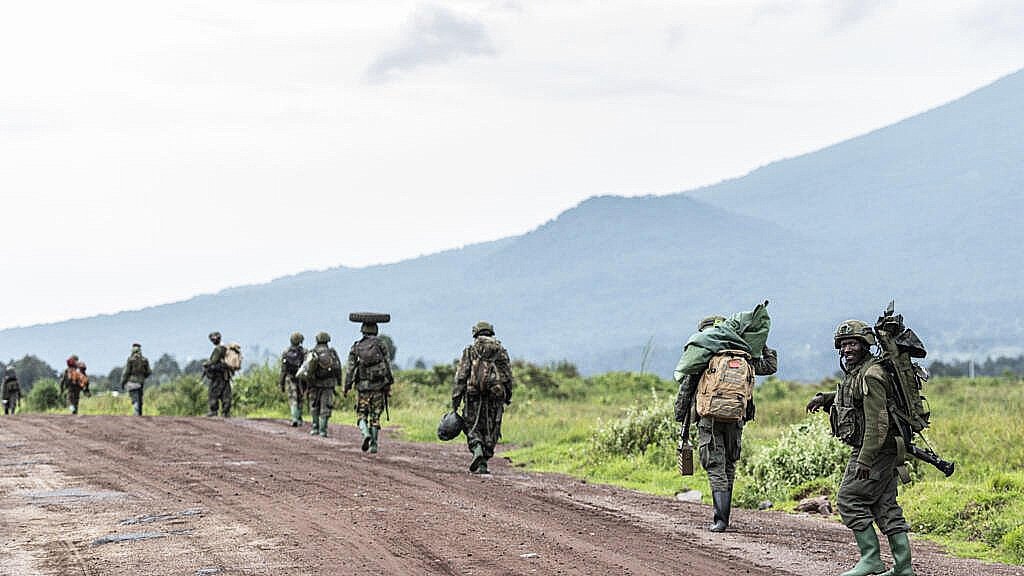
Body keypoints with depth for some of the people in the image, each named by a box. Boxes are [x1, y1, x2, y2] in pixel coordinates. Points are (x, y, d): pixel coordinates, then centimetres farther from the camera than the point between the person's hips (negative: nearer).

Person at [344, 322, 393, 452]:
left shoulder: (356, 347, 2)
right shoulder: (381, 345, 1)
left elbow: (351, 369, 0)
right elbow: (388, 366, 0)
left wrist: (347, 387, 5)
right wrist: (389, 385, 6)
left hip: (362, 386, 0)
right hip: (378, 387, 1)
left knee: (362, 414, 10)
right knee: (375, 417, 9)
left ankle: (366, 433, -16)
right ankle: (374, 444, 5)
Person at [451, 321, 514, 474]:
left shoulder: (469, 351, 6)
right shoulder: (501, 351, 11)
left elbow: (460, 377, -1)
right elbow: (508, 377, 6)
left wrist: (455, 403, -1)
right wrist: (508, 398, 14)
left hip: (474, 395, -1)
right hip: (496, 396, 1)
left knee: (472, 427, 10)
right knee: (491, 431, 10)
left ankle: (477, 450, -17)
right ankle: (483, 464, 8)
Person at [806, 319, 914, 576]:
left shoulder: (871, 375, -19)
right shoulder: (854, 372, 14)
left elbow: (877, 422, -25)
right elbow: (851, 399, 37)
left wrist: (865, 460, -28)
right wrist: (824, 398, 21)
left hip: (875, 450, -10)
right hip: (883, 452, 10)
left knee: (849, 499, -7)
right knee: (885, 506, 9)